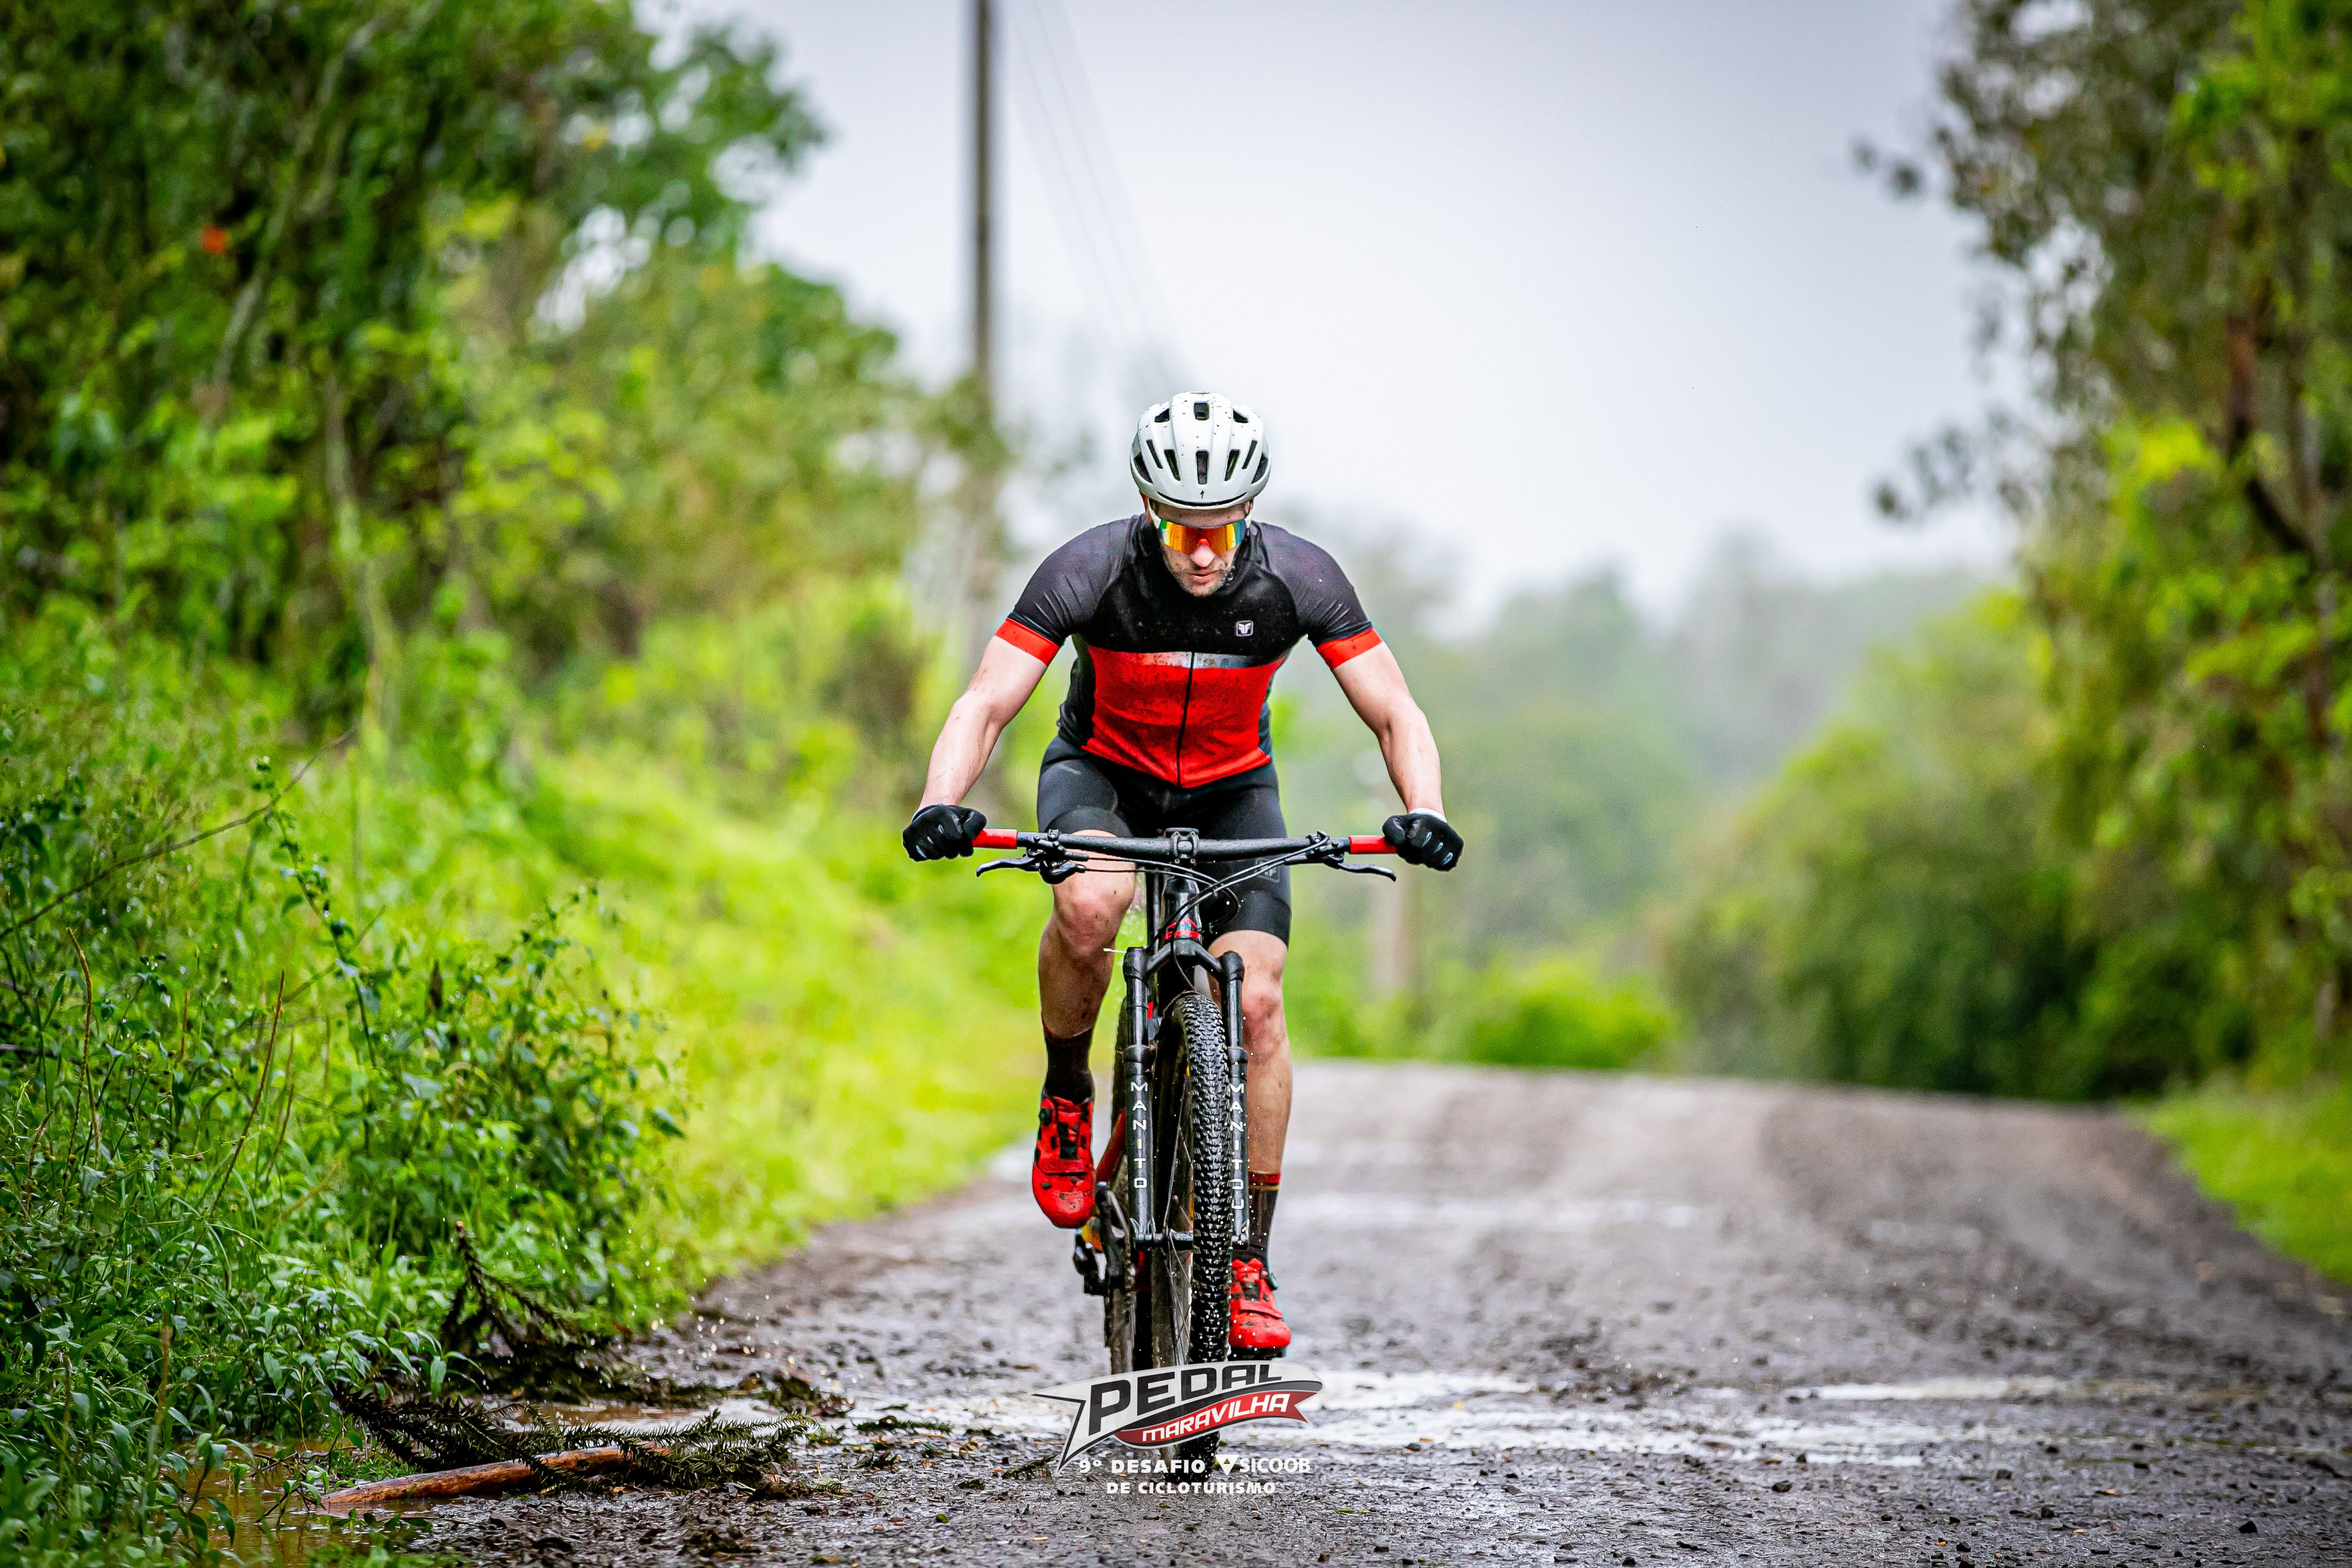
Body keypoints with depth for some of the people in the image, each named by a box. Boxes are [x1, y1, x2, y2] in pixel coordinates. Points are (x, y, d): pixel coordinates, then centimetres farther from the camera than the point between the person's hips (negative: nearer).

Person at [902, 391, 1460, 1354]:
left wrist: (1422, 813, -36)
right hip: (1102, 775, -1)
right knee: (1091, 903, -36)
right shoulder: (1089, 571, -27)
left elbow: (1395, 714, -17)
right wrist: (941, 808, -45)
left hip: (1230, 790, 1)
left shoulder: (1298, 579, -23)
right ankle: (1066, 1098, -9)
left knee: (1255, 1001, -18)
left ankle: (1250, 1258, -8)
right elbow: (985, 706, -27)